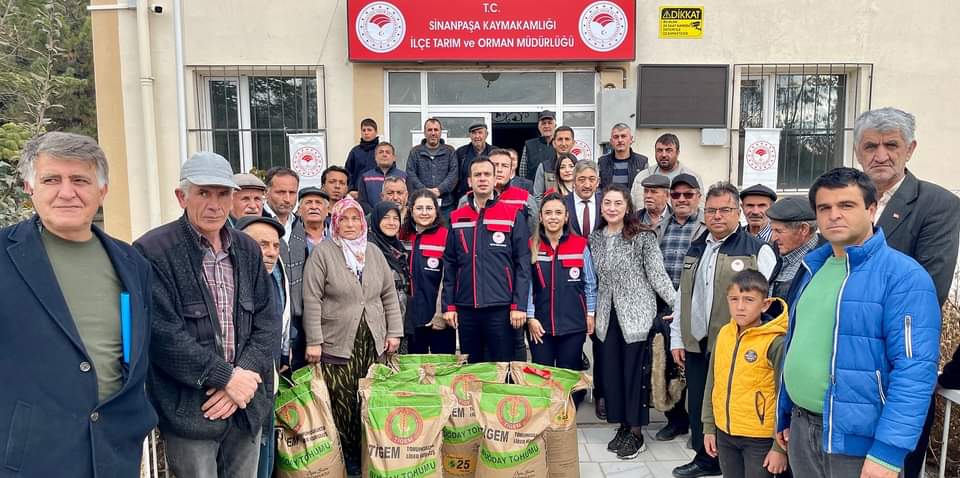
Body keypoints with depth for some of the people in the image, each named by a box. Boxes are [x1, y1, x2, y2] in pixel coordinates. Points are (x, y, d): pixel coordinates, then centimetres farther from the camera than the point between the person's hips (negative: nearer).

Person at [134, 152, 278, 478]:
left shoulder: (248, 250, 7)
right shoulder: (153, 252, -11)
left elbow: (267, 322, 5)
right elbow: (164, 335, -17)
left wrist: (244, 375, -9)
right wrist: (226, 378, -14)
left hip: (248, 406, 5)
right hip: (190, 411, -5)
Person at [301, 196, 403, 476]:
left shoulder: (374, 252, 11)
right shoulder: (322, 252, -4)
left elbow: (389, 294, 14)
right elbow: (312, 300, -8)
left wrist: (394, 332, 8)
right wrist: (313, 341, -11)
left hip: (373, 342, 4)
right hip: (337, 343, -4)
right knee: (343, 405, -2)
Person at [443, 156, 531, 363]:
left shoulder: (513, 215, 0)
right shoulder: (456, 218, 9)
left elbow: (522, 264, -3)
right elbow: (449, 265, 10)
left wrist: (519, 305, -10)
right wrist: (448, 305, 4)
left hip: (501, 308, -3)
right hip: (466, 308, 3)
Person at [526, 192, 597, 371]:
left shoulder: (580, 245, 0)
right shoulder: (531, 246, 0)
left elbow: (590, 284, 6)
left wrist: (590, 314, 4)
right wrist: (530, 317, -4)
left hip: (573, 324, 0)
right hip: (540, 325, 0)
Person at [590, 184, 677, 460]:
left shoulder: (642, 237, -8)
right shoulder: (595, 239, 7)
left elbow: (657, 275, -8)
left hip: (637, 315, -5)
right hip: (608, 316, 5)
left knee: (635, 371, 1)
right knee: (611, 371, 8)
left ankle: (636, 433, 15)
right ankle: (622, 426, 24)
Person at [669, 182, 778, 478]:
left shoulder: (758, 251, -7)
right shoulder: (695, 249, 13)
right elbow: (682, 297, 16)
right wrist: (677, 339, 13)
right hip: (695, 346, 6)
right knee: (697, 407, 14)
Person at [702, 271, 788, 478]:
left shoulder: (776, 342, -16)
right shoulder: (723, 334, 1)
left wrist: (780, 446, -11)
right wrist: (709, 427, 11)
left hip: (760, 438, -5)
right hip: (725, 433, 6)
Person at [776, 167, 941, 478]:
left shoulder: (904, 275, -13)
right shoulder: (813, 269, 8)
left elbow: (915, 370, -19)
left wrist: (888, 451, -23)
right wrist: (784, 415, 17)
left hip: (858, 440, -6)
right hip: (802, 429, 6)